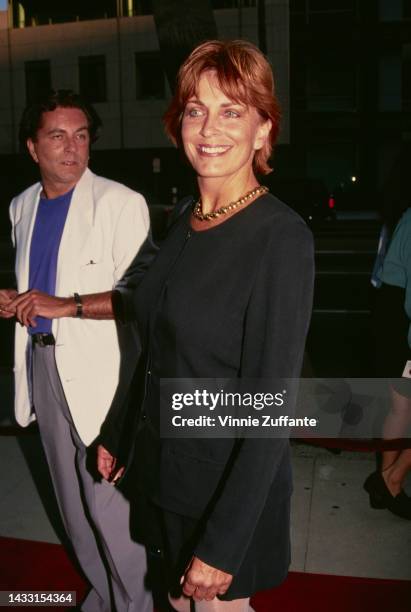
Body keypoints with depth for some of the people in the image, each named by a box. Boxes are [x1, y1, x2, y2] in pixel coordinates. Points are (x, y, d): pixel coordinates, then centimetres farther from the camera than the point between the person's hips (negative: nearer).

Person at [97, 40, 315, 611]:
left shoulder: (282, 237, -21)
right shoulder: (184, 222, 1)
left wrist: (222, 545, -20)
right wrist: (116, 433, 15)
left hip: (230, 482, -6)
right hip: (165, 465, 6)